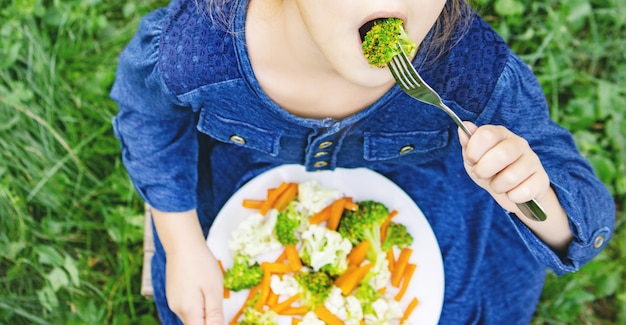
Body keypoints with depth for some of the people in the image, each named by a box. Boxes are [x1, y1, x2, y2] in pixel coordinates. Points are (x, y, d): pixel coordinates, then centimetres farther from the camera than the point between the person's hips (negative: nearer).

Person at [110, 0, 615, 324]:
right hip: (247, 162, 1)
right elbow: (148, 112, -14)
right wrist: (183, 246, -13)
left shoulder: (478, 74, -42)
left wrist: (529, 197, -54)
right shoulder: (187, 46, -41)